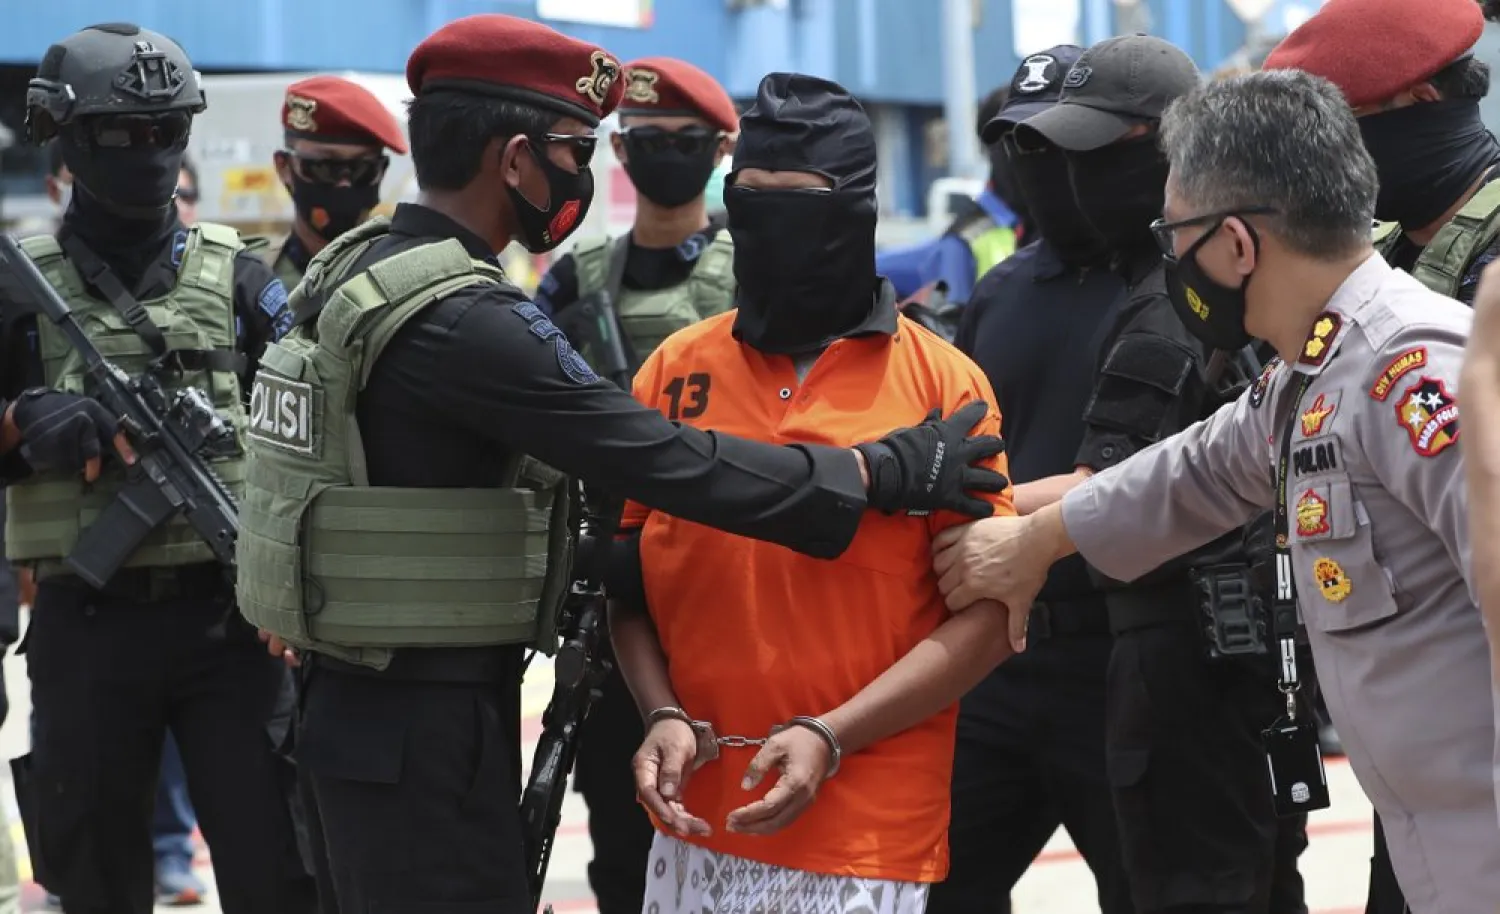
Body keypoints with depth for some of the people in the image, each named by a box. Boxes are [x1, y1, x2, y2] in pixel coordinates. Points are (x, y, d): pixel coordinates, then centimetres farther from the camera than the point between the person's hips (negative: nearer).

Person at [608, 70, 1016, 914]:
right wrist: (665, 717, -5)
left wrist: (830, 738, -13)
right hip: (697, 824, 3)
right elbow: (629, 570, 11)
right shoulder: (678, 370, 5)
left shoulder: (942, 384, -3)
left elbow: (988, 616, -5)